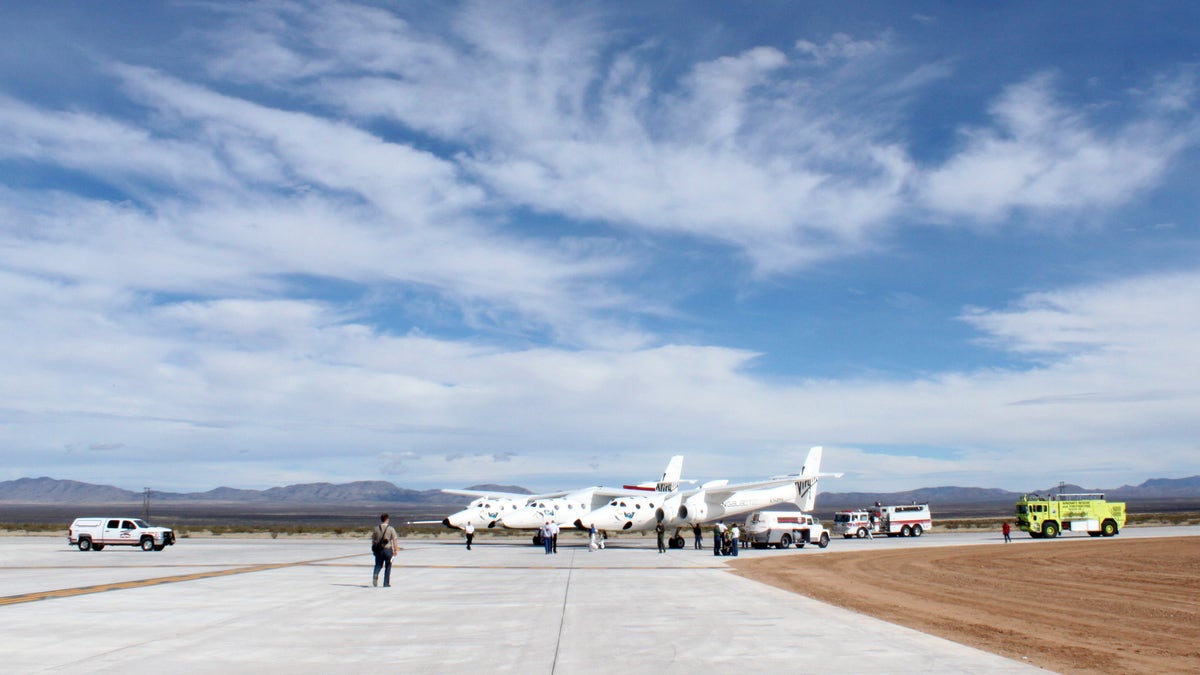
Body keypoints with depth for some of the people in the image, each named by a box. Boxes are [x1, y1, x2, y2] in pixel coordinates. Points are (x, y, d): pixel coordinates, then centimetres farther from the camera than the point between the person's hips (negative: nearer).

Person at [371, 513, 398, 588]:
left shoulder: (376, 529, 3)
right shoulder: (391, 529, -4)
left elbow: (373, 540, 7)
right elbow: (394, 540, -8)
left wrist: (374, 550, 16)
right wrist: (395, 550, -3)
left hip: (378, 550, 2)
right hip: (388, 549, -2)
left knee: (378, 565, 14)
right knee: (388, 566, 12)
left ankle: (375, 575, -18)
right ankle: (386, 583, 12)